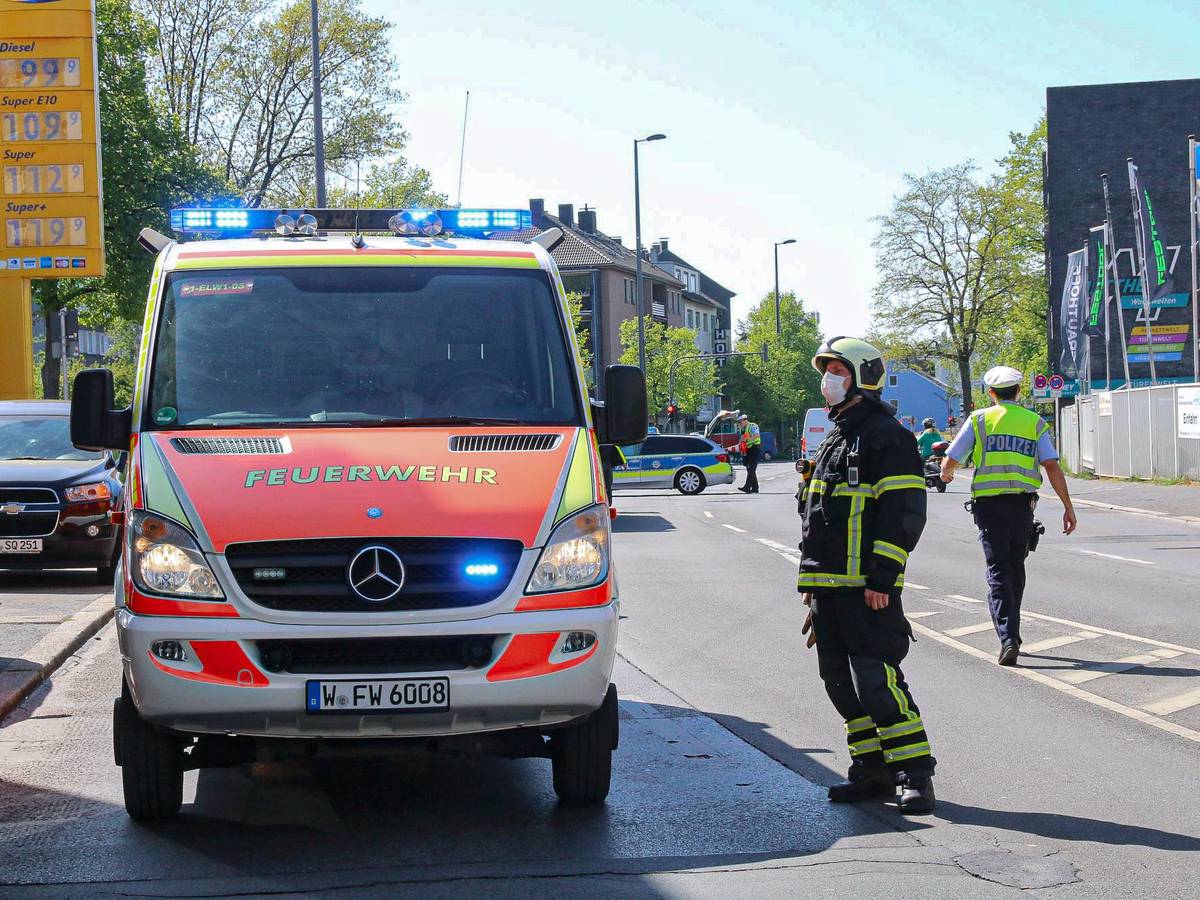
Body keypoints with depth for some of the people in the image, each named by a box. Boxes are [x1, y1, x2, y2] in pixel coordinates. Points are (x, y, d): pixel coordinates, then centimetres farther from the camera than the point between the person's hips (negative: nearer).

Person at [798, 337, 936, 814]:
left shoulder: (887, 435, -8)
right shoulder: (835, 439, 20)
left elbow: (904, 514, -14)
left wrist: (882, 577, -20)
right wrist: (811, 580, 22)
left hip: (868, 587, -9)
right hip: (829, 586, 9)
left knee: (875, 679, -13)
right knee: (842, 682, 10)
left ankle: (916, 773, -7)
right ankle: (872, 769, 17)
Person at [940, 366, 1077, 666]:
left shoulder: (979, 419, 3)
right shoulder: (1034, 422, 8)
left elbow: (950, 462, 3)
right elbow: (1052, 466, -2)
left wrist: (946, 474, 28)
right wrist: (1068, 507, 1)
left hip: (989, 504, -2)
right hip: (1022, 503, 2)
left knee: (998, 571, -2)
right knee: (1016, 568, 18)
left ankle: (1007, 638, -16)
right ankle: (1012, 634, 27)